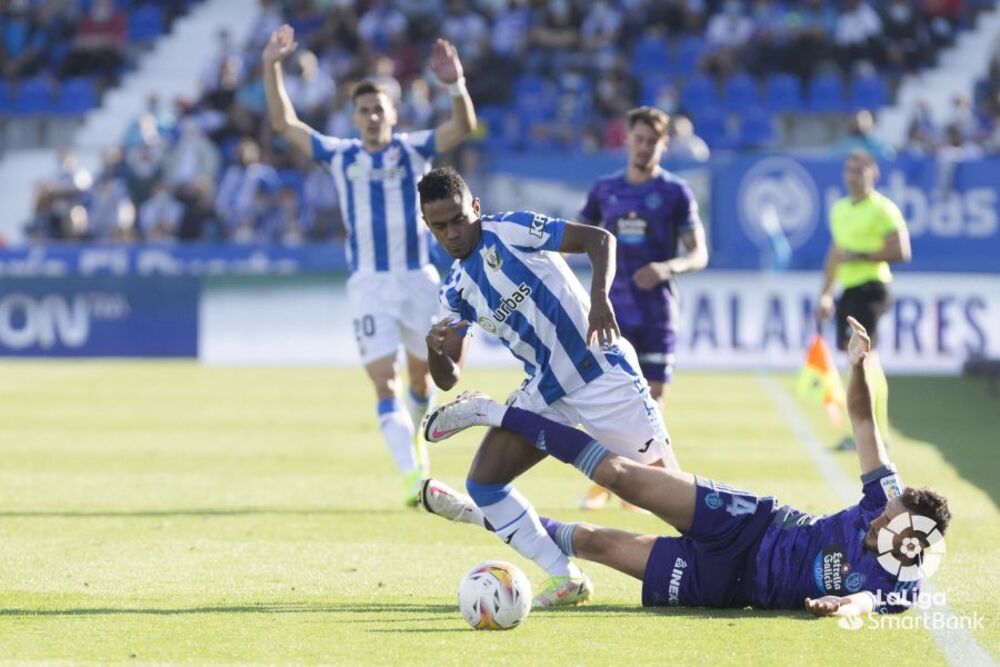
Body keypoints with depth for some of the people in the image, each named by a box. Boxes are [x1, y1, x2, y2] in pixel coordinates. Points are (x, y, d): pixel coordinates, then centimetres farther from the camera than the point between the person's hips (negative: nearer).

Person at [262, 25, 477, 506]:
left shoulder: (414, 149, 4)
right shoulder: (340, 156, 7)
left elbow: (464, 126, -11)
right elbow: (284, 123, 7)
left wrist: (456, 85, -30)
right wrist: (272, 69, -3)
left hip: (417, 277, 0)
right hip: (368, 284, 0)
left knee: (421, 374, 10)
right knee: (384, 382, -12)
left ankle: (413, 439, 41)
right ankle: (413, 479, -19)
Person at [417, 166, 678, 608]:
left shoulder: (509, 231, -8)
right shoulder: (455, 291, 9)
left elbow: (599, 239, -11)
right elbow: (448, 378, 9)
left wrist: (600, 298, -28)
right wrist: (435, 349, -13)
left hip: (599, 369, -6)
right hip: (545, 390, 7)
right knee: (482, 482, -7)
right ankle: (565, 579, -3)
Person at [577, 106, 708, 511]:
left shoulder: (675, 192, -1)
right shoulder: (604, 189, 8)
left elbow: (699, 255, -2)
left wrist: (668, 267, -21)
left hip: (657, 313, -2)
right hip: (613, 310, 2)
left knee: (650, 401, -1)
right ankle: (602, 483, 7)